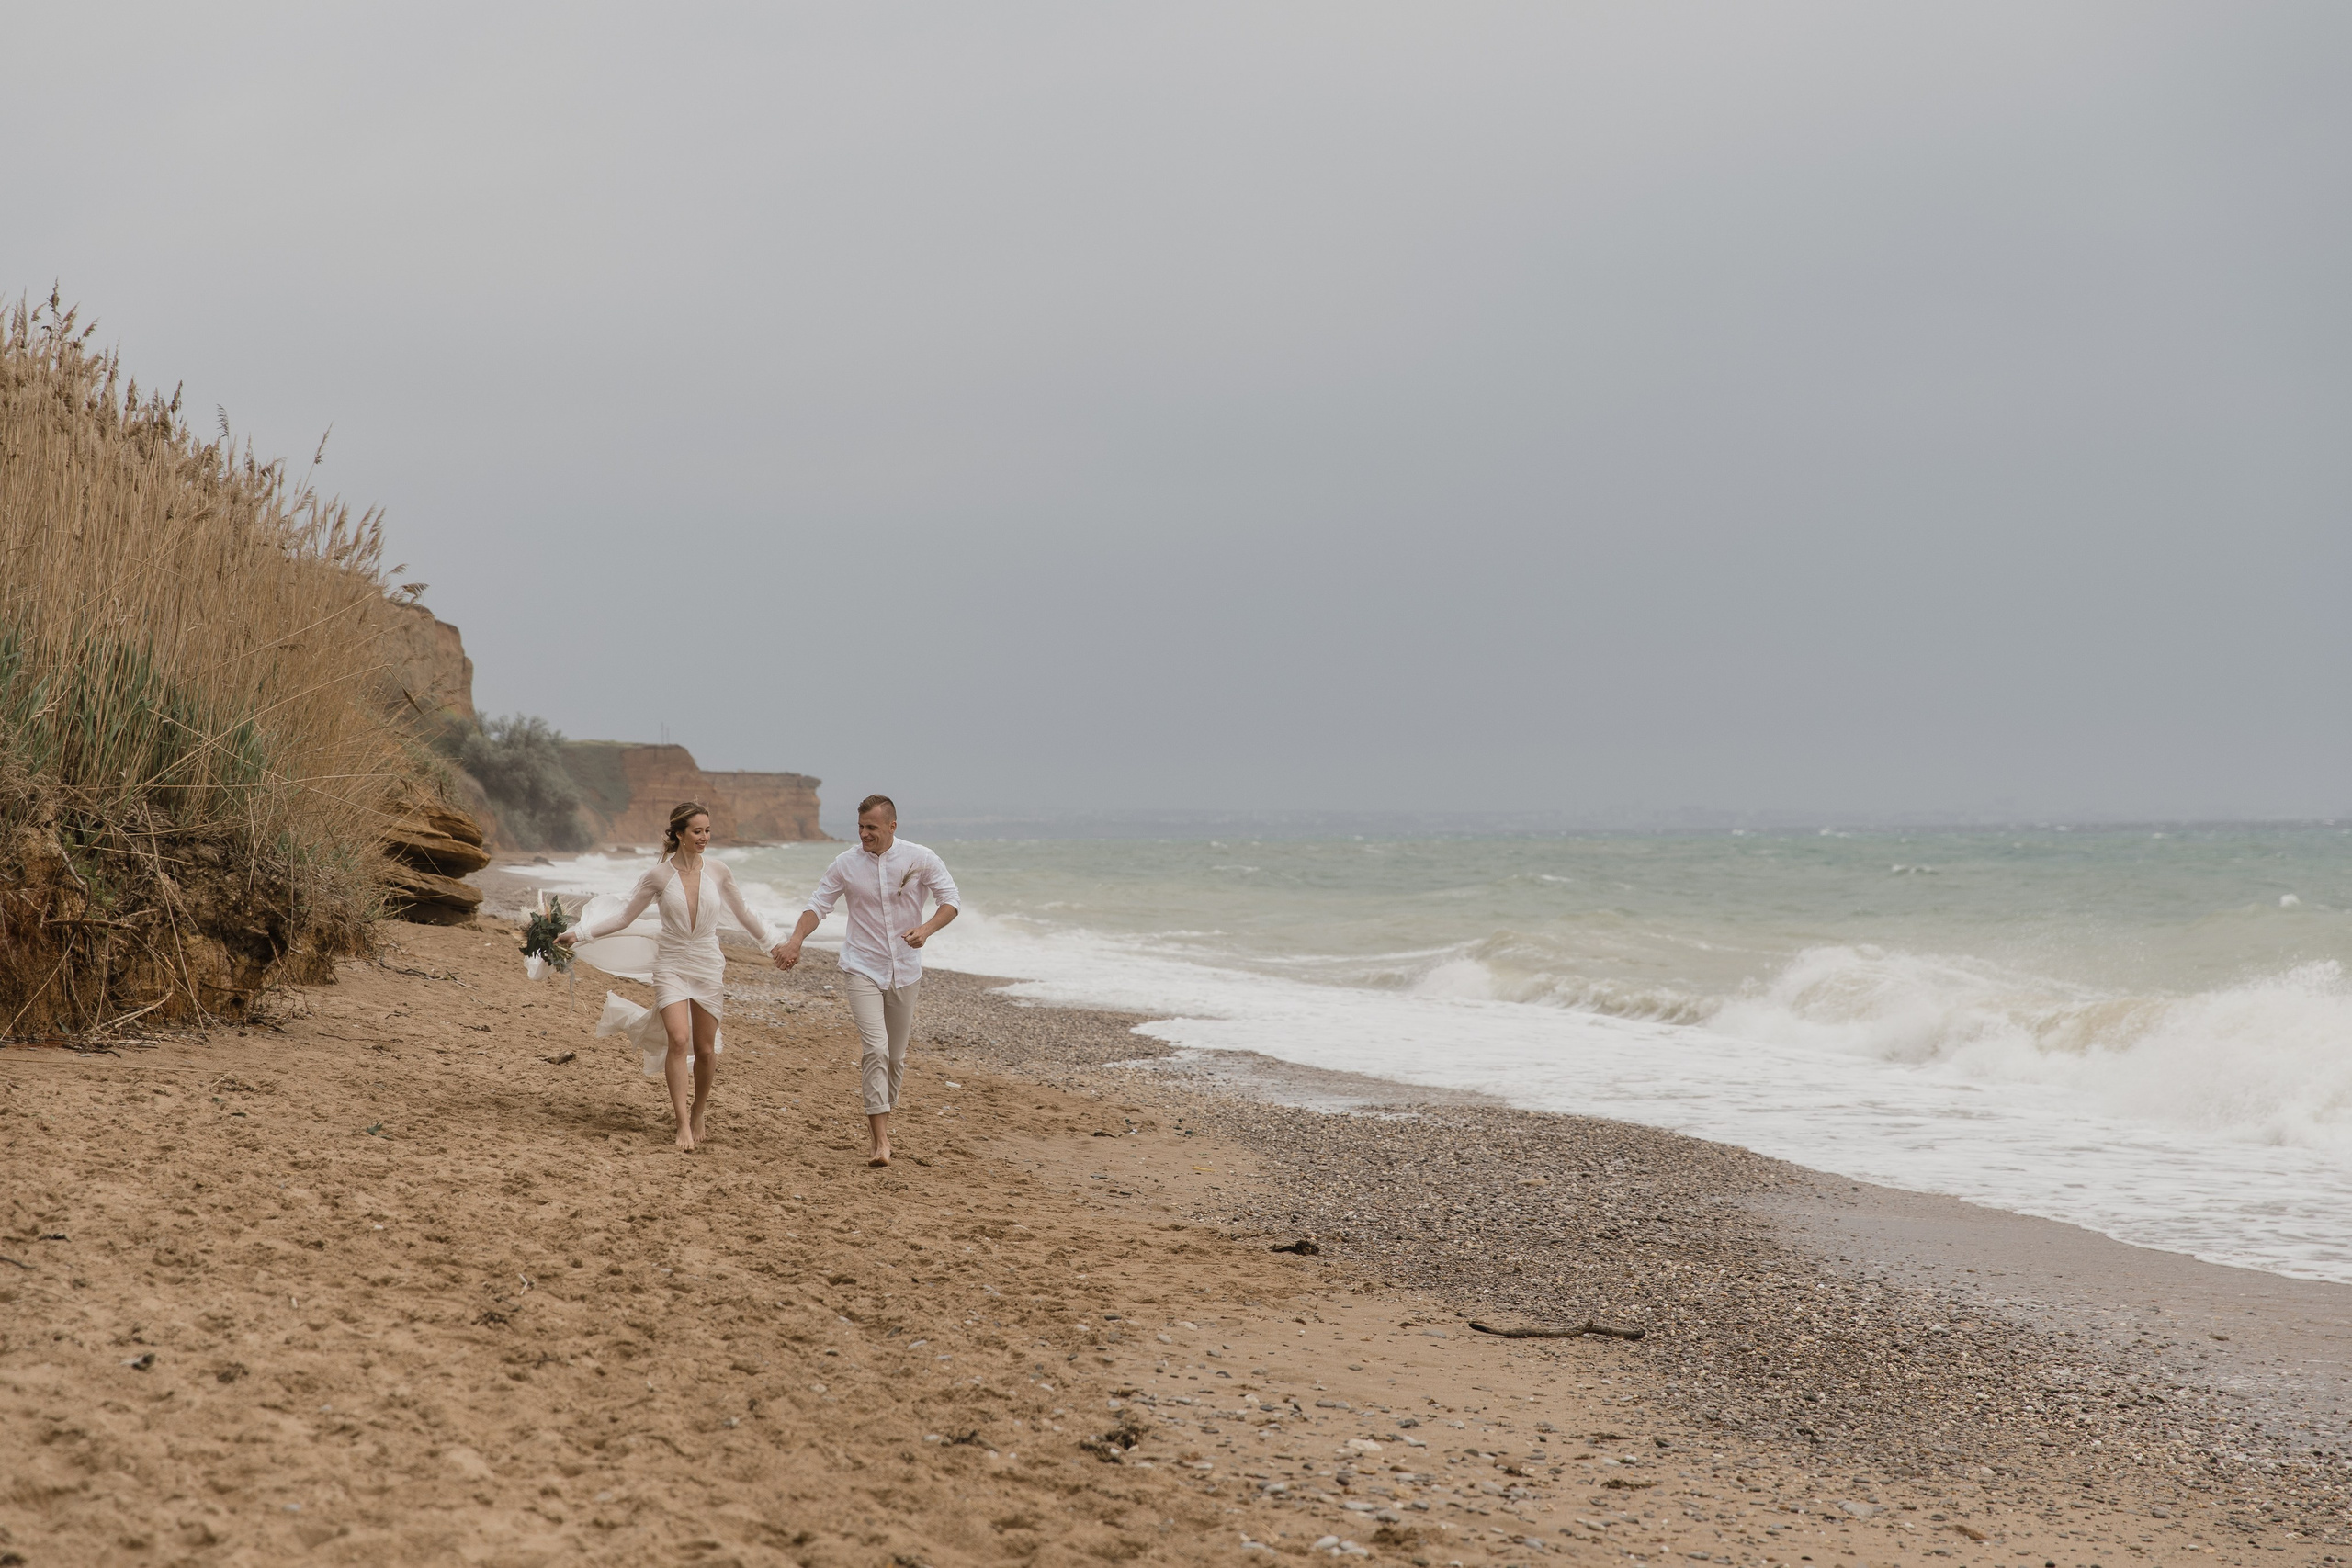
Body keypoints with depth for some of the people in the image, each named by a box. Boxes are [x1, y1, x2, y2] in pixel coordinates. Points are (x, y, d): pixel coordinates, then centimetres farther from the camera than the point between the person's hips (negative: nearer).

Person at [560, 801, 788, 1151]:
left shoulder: (718, 872, 0)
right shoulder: (658, 875, -4)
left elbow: (744, 914, 16)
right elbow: (624, 917, 4)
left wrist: (771, 944, 21)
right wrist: (580, 933, -1)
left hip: (709, 967, 2)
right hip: (672, 966, -2)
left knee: (705, 1049, 5)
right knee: (679, 1040, -18)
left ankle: (698, 1115, 26)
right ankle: (683, 1125, -18)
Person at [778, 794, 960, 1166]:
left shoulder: (920, 859, -5)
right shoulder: (846, 863, -2)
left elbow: (951, 899, -4)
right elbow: (818, 903, 3)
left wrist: (927, 929, -23)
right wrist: (797, 938, -14)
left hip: (905, 970, 2)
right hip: (862, 968, -2)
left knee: (896, 1055, 10)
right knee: (876, 1049, -17)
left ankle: (879, 1118, 33)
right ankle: (880, 1139, -19)